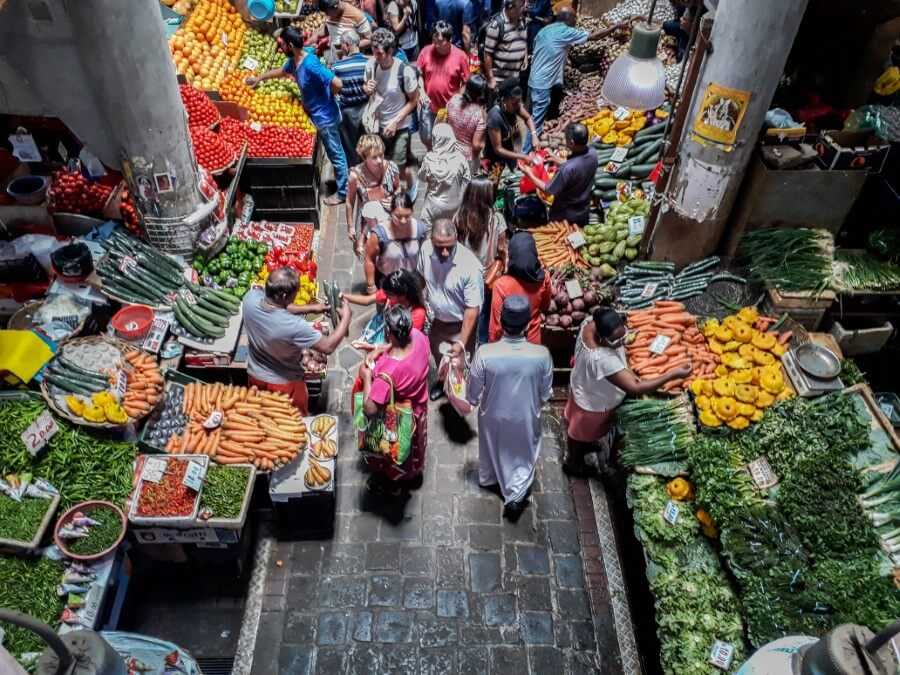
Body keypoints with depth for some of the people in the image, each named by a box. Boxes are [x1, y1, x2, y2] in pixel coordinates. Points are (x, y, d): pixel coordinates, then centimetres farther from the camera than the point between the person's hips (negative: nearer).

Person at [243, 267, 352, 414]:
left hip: (255, 377, 5)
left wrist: (311, 308, 0)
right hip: (284, 384, -5)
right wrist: (346, 317, -15)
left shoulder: (251, 297, -23)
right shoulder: (294, 326, -39)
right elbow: (328, 347, -26)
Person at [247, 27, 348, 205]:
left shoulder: (310, 65, -29)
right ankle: (341, 180, 37)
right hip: (316, 113, 9)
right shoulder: (294, 60, 1)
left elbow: (337, 83, -34)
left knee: (335, 154, 5)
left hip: (325, 116, -9)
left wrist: (329, 97, -15)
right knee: (334, 152, 22)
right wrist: (259, 78, 32)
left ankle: (342, 192, 17)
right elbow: (282, 71, 24)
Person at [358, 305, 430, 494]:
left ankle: (390, 484, 56)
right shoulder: (418, 336, -26)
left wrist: (366, 377, -24)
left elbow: (370, 409, -37)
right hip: (418, 409, 6)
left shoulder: (388, 371, -45)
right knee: (412, 448, 35)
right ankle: (414, 476, 62)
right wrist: (381, 350, -12)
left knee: (392, 454, 28)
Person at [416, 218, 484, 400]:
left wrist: (461, 342, -29)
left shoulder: (470, 266, -35)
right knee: (438, 355, 29)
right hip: (436, 319, 5)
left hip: (460, 324, -5)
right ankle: (443, 380, 59)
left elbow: (472, 308, -27)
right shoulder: (426, 249, -21)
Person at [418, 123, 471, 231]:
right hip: (454, 205, 2)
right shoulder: (460, 158, -20)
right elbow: (467, 181, -10)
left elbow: (422, 178, -5)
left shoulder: (429, 158, -22)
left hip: (434, 204, -1)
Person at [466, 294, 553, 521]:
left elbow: (473, 393, -15)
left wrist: (474, 401, 8)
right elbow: (545, 394, -11)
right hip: (526, 417, -1)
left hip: (493, 415, 1)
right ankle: (515, 496, 29)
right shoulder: (542, 355, -29)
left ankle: (490, 480, 56)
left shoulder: (485, 353, -31)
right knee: (524, 456, 29)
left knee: (491, 449, 31)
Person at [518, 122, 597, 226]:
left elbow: (548, 189, -23)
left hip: (565, 215, -6)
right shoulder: (592, 153, -16)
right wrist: (557, 159, 7)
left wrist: (529, 174, -12)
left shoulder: (567, 169, -37)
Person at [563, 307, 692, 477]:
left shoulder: (591, 323, -25)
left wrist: (626, 371, -11)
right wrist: (673, 374, -41)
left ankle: (583, 446, 65)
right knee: (582, 433, 24)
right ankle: (572, 462, 53)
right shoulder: (602, 359, -48)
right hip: (594, 403, -7)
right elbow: (635, 388, -43)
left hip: (585, 388, 7)